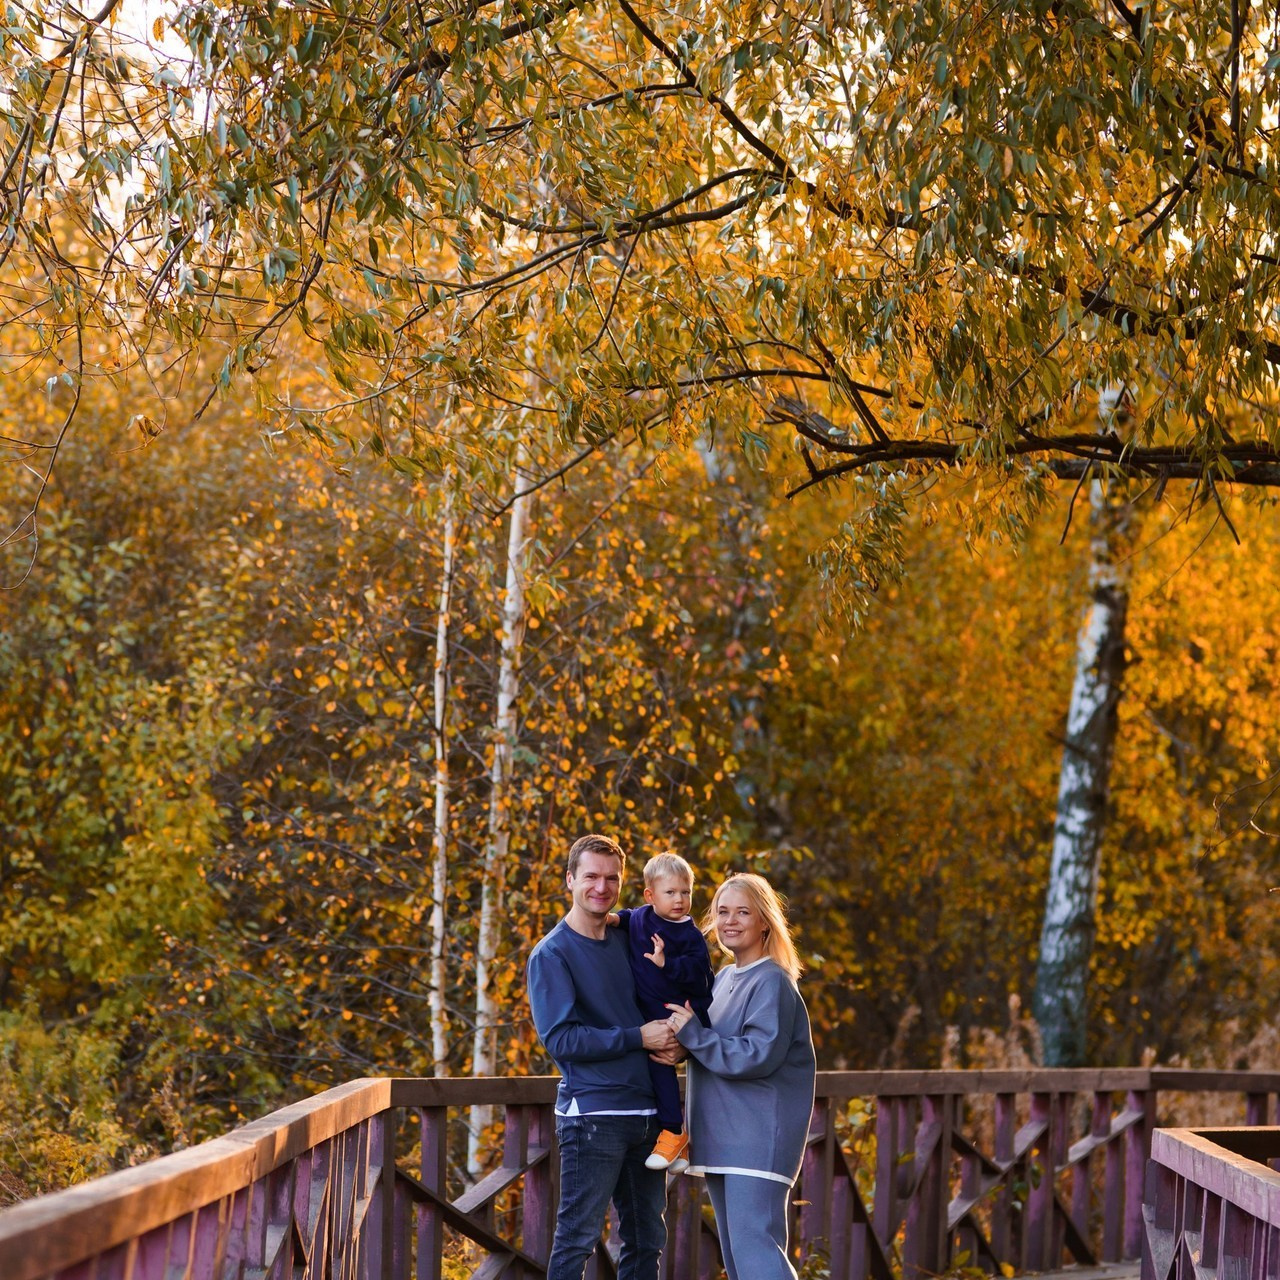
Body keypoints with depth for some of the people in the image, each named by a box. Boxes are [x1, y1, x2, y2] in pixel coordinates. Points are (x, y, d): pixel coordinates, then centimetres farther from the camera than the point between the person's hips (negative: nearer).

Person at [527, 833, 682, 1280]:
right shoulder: (552, 954, -6)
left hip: (645, 1110, 7)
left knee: (647, 1241, 11)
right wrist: (639, 1038, -17)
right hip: (593, 1113, -7)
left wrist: (671, 1045, -2)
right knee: (577, 1238, -6)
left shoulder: (627, 941, 12)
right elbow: (560, 1038, -15)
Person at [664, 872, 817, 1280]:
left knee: (756, 1246, -18)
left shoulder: (772, 982, -11)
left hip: (759, 1139, -9)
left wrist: (692, 1034, -14)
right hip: (722, 1137, 9)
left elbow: (756, 1056, -19)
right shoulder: (723, 979, 15)